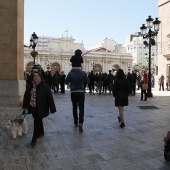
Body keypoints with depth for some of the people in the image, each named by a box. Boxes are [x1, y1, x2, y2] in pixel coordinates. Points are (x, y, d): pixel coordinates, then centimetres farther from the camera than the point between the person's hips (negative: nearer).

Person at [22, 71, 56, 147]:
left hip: (40, 108, -5)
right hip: (32, 107, 5)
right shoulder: (29, 86, -1)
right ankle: (41, 132, 44)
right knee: (38, 121, 22)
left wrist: (52, 109, -14)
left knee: (37, 122, -2)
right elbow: (26, 96, 9)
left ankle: (34, 139, 11)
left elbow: (50, 98, -14)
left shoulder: (45, 86, -16)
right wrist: (25, 106, 10)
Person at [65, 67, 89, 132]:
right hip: (81, 92, -1)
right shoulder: (83, 73, -9)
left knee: (74, 108, 15)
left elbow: (66, 82, -4)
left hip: (73, 92, 1)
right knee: (81, 108, 2)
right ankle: (80, 123, -15)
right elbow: (87, 81, 1)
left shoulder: (70, 73, -10)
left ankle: (76, 123, 23)